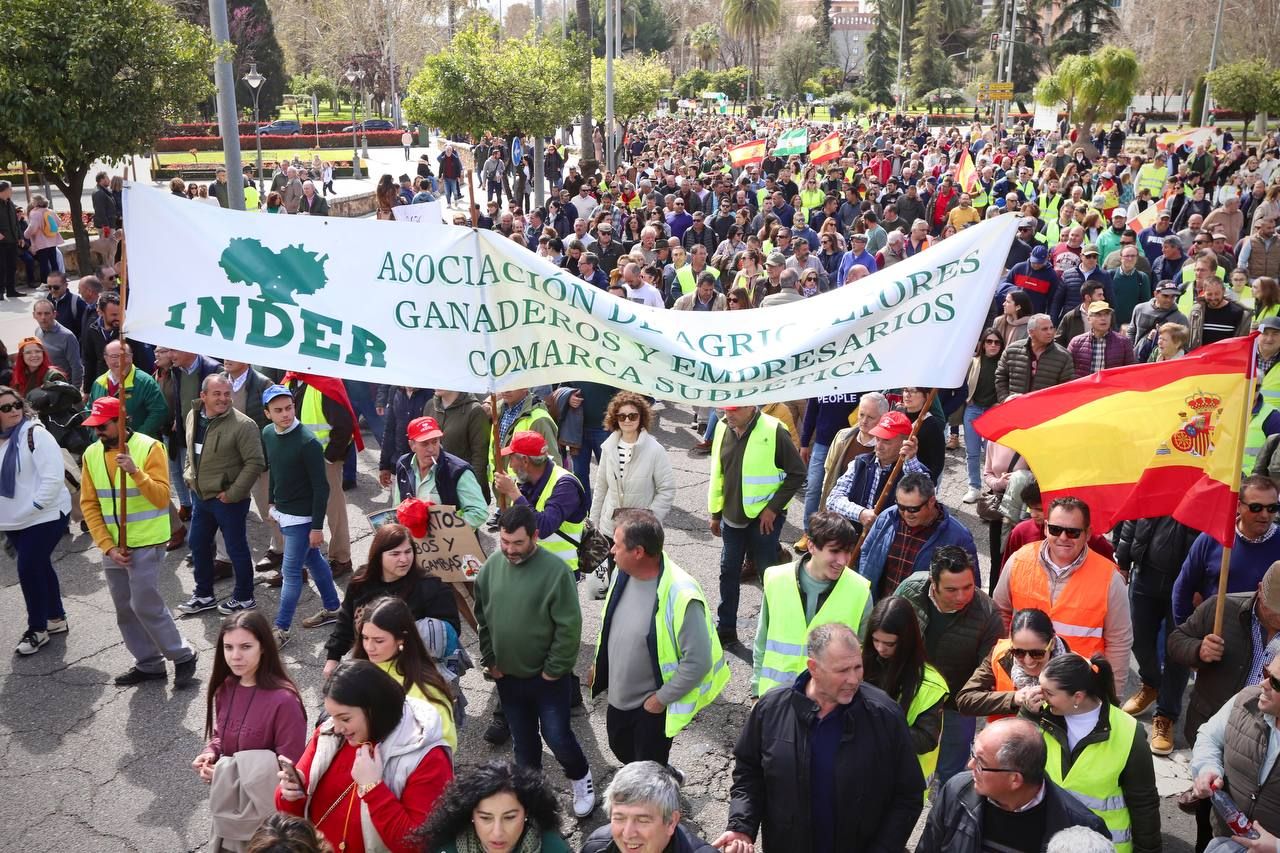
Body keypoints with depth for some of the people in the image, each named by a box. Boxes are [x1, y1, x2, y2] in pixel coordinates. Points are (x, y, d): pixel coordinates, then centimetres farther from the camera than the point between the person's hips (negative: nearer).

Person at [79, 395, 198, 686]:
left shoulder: (149, 448, -13)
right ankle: (149, 664, 24)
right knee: (125, 609, 11)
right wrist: (108, 546, -5)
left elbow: (162, 498, -17)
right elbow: (89, 505, 3)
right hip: (112, 545, 6)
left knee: (145, 605, -7)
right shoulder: (91, 454, 3)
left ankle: (182, 656, 9)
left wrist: (136, 472, -31)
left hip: (146, 543, -6)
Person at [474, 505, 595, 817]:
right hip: (507, 676, 4)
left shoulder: (554, 569, -21)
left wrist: (553, 670, -14)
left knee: (557, 737, 3)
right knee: (523, 739, 18)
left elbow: (569, 627, -18)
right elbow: (482, 618, 6)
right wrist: (490, 661, 4)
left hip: (547, 677, -4)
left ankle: (581, 778, 32)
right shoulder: (492, 565, -6)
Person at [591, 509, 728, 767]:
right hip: (619, 695, 7)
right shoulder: (623, 572, -12)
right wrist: (599, 662, 14)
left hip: (651, 706, -7)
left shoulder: (680, 596, -34)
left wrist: (661, 699, -19)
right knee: (621, 749, 29)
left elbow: (698, 662, -27)